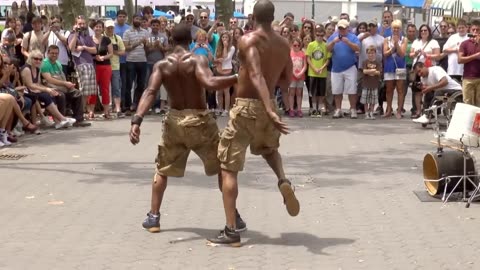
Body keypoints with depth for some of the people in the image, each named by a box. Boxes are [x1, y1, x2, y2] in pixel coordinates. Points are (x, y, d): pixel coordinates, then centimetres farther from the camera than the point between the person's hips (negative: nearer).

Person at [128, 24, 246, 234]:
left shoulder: (161, 65, -1)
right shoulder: (197, 60, -10)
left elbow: (150, 92, -15)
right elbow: (210, 83, -29)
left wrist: (137, 120, -23)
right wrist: (238, 77, -24)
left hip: (174, 120, 3)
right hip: (199, 120, -3)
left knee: (162, 169, 21)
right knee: (223, 167, 14)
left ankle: (154, 217, 16)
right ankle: (233, 215, 14)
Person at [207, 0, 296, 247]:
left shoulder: (248, 40, -12)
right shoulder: (284, 45, 7)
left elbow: (257, 76, -26)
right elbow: (286, 82, 16)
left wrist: (270, 111, -35)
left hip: (246, 107, -5)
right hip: (267, 107, 6)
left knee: (228, 169, 2)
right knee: (270, 148, 36)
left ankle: (231, 231, -2)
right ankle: (283, 181, 5)